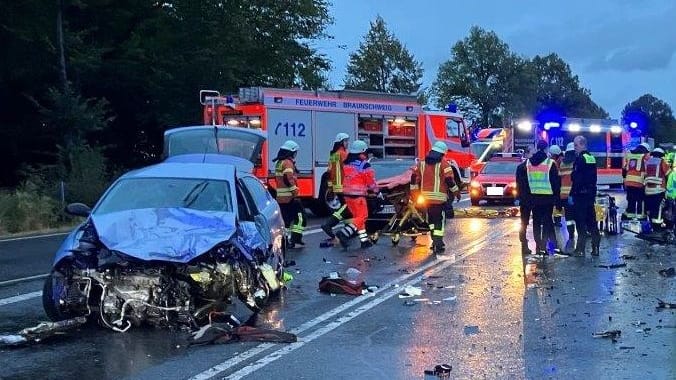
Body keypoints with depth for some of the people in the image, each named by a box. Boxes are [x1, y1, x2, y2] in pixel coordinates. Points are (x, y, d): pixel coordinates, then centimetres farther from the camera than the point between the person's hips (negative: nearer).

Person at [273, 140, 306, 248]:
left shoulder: (278, 163, 19)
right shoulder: (288, 163, -12)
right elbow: (289, 178, -24)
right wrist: (294, 191, -24)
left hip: (280, 197, 9)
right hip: (289, 197, -9)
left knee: (285, 219, 13)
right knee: (300, 215, -3)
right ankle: (296, 237, -8)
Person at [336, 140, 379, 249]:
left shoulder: (346, 164, 9)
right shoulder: (364, 165, -10)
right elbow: (371, 180, -5)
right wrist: (376, 190, 9)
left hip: (347, 194, 8)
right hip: (358, 195, -8)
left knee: (357, 217, 15)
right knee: (362, 217, -2)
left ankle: (364, 240, 17)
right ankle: (343, 233, -18)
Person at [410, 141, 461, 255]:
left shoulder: (422, 163, 9)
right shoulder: (443, 164, -7)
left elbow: (414, 177, 10)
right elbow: (450, 180, -13)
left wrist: (414, 191, 18)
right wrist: (456, 192, -1)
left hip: (426, 196, 5)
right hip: (439, 197, -5)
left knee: (431, 219, 19)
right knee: (439, 221, -2)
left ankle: (435, 241, 25)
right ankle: (438, 245, -9)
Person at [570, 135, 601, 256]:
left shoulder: (580, 159, -14)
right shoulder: (592, 158, 14)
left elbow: (576, 179, -19)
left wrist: (572, 194, -17)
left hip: (580, 195, -8)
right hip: (590, 194, 9)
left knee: (581, 223, -5)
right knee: (591, 221, 11)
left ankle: (580, 249, -4)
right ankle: (595, 247, 13)